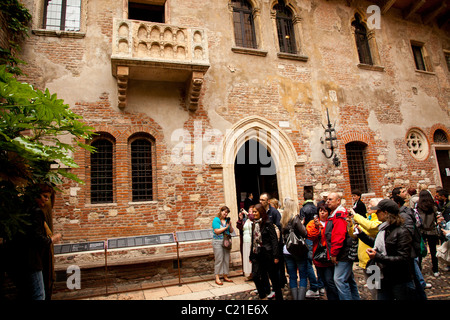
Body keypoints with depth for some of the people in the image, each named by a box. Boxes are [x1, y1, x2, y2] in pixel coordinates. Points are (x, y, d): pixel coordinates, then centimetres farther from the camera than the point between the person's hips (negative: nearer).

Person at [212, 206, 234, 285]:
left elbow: (231, 231, 12)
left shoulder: (227, 220, 11)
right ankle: (217, 278, 1)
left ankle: (225, 276, 18)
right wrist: (226, 227, -12)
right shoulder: (216, 220, -6)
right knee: (219, 259, -6)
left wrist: (230, 225, -5)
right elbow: (217, 231, -15)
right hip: (218, 242, -6)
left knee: (226, 259, 7)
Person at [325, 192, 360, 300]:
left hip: (343, 254, -11)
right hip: (344, 254, 11)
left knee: (340, 280, -9)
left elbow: (339, 236, -25)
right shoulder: (335, 214, 16)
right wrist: (333, 253, 18)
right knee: (349, 279, 18)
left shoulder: (339, 215, -17)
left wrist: (333, 253, -19)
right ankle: (355, 298, 28)